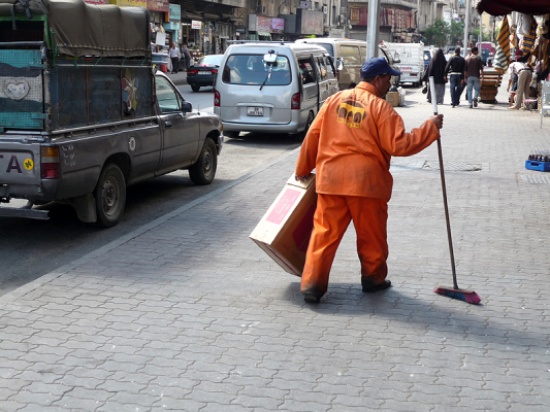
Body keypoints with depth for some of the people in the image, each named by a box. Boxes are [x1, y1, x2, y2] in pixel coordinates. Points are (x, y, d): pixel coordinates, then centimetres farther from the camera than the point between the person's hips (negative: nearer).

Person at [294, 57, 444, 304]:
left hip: (331, 179, 4)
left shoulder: (335, 100, 7)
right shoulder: (380, 108, -7)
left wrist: (303, 170, 19)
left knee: (324, 233, 6)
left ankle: (312, 285, 2)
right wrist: (430, 128, -2)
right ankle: (373, 279, 28)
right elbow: (399, 145, -12)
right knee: (371, 235, 15)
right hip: (366, 181, -3)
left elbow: (313, 136, 9)